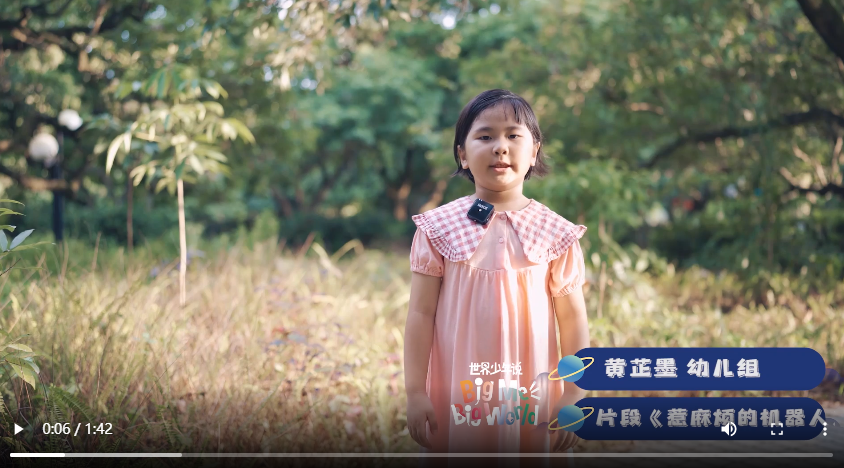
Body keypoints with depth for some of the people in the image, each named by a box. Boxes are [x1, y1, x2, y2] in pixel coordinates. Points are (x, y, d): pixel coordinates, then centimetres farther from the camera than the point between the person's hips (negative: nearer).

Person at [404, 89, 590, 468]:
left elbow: (573, 321, 1)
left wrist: (574, 399, -3)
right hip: (458, 400, 0)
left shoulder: (554, 233, -1)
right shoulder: (440, 229, -1)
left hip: (533, 404, 0)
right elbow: (421, 313, 0)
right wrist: (415, 392, -4)